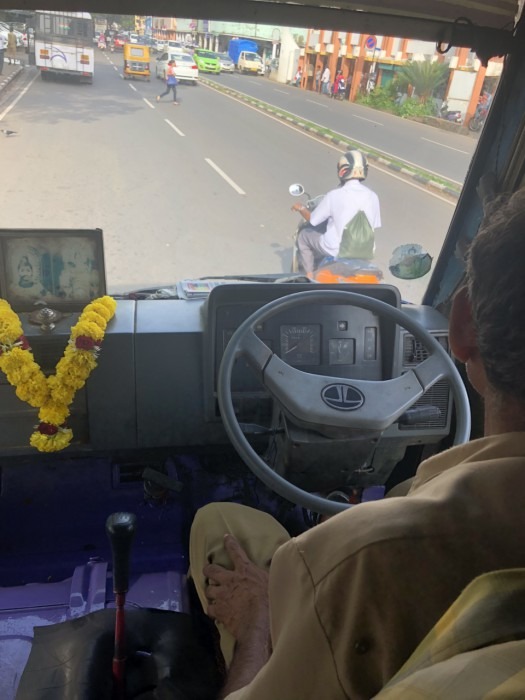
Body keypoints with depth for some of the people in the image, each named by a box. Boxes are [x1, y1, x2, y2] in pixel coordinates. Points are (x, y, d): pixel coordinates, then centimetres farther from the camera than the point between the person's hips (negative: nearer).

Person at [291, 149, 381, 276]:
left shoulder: (334, 196, -18)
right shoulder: (372, 196, -6)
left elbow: (312, 220, -6)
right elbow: (374, 225, 6)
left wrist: (301, 208, 15)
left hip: (336, 251, -5)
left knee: (304, 236, 20)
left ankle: (309, 276, 24)